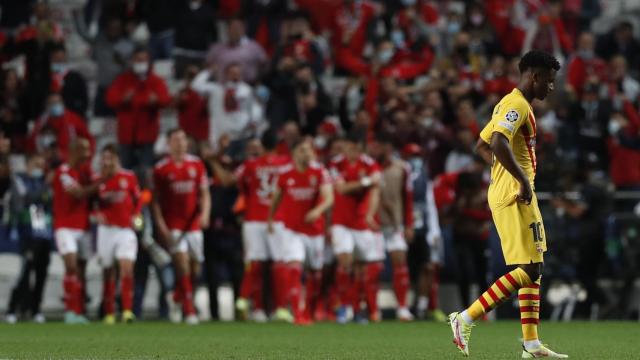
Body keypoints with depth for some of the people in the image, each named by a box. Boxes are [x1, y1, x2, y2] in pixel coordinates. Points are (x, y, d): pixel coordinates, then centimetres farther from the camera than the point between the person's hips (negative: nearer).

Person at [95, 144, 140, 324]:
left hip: (125, 229, -1)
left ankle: (127, 310, -18)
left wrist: (135, 215, -1)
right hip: (106, 229, 1)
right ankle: (109, 313, 12)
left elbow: (137, 199, 14)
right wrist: (97, 214, -6)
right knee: (108, 272, 4)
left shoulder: (129, 177, 3)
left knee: (127, 267, -16)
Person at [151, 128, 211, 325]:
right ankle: (189, 311, -10)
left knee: (195, 270, 4)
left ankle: (175, 297, 30)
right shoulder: (161, 169, -2)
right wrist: (160, 225, -10)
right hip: (173, 226, -3)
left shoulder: (197, 165, 6)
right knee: (183, 264, -15)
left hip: (194, 224, 4)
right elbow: (156, 200, 0)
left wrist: (205, 214, -8)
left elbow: (204, 194, 9)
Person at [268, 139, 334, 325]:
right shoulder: (285, 174, -4)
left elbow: (329, 198, -19)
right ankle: (298, 314, -21)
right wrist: (270, 219, 21)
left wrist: (318, 211, -39)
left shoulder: (320, 172, -8)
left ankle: (309, 312, 30)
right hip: (291, 229, -1)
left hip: (315, 230, 1)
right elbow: (276, 198, 12)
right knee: (294, 267, -19)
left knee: (315, 274, 10)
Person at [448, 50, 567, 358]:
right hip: (515, 196, -11)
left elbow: (482, 146, 27)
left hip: (505, 193, 11)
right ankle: (467, 318, -12)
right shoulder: (517, 105, -13)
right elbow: (498, 143, -28)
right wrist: (523, 180, -24)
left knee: (533, 268, 11)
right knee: (530, 269, -12)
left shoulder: (508, 104, 19)